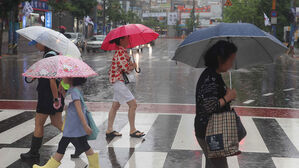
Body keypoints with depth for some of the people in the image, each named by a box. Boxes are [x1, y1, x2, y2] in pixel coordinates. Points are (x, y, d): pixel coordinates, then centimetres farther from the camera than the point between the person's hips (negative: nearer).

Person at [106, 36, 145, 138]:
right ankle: (132, 130, -1)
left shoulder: (123, 51, 14)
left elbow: (127, 66, 16)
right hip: (119, 81, -11)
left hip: (118, 81, 11)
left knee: (115, 106, 13)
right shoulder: (120, 52, -18)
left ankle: (109, 130, 18)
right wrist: (133, 66, -3)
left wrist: (131, 65, -4)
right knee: (133, 104, -8)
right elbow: (125, 68, -22)